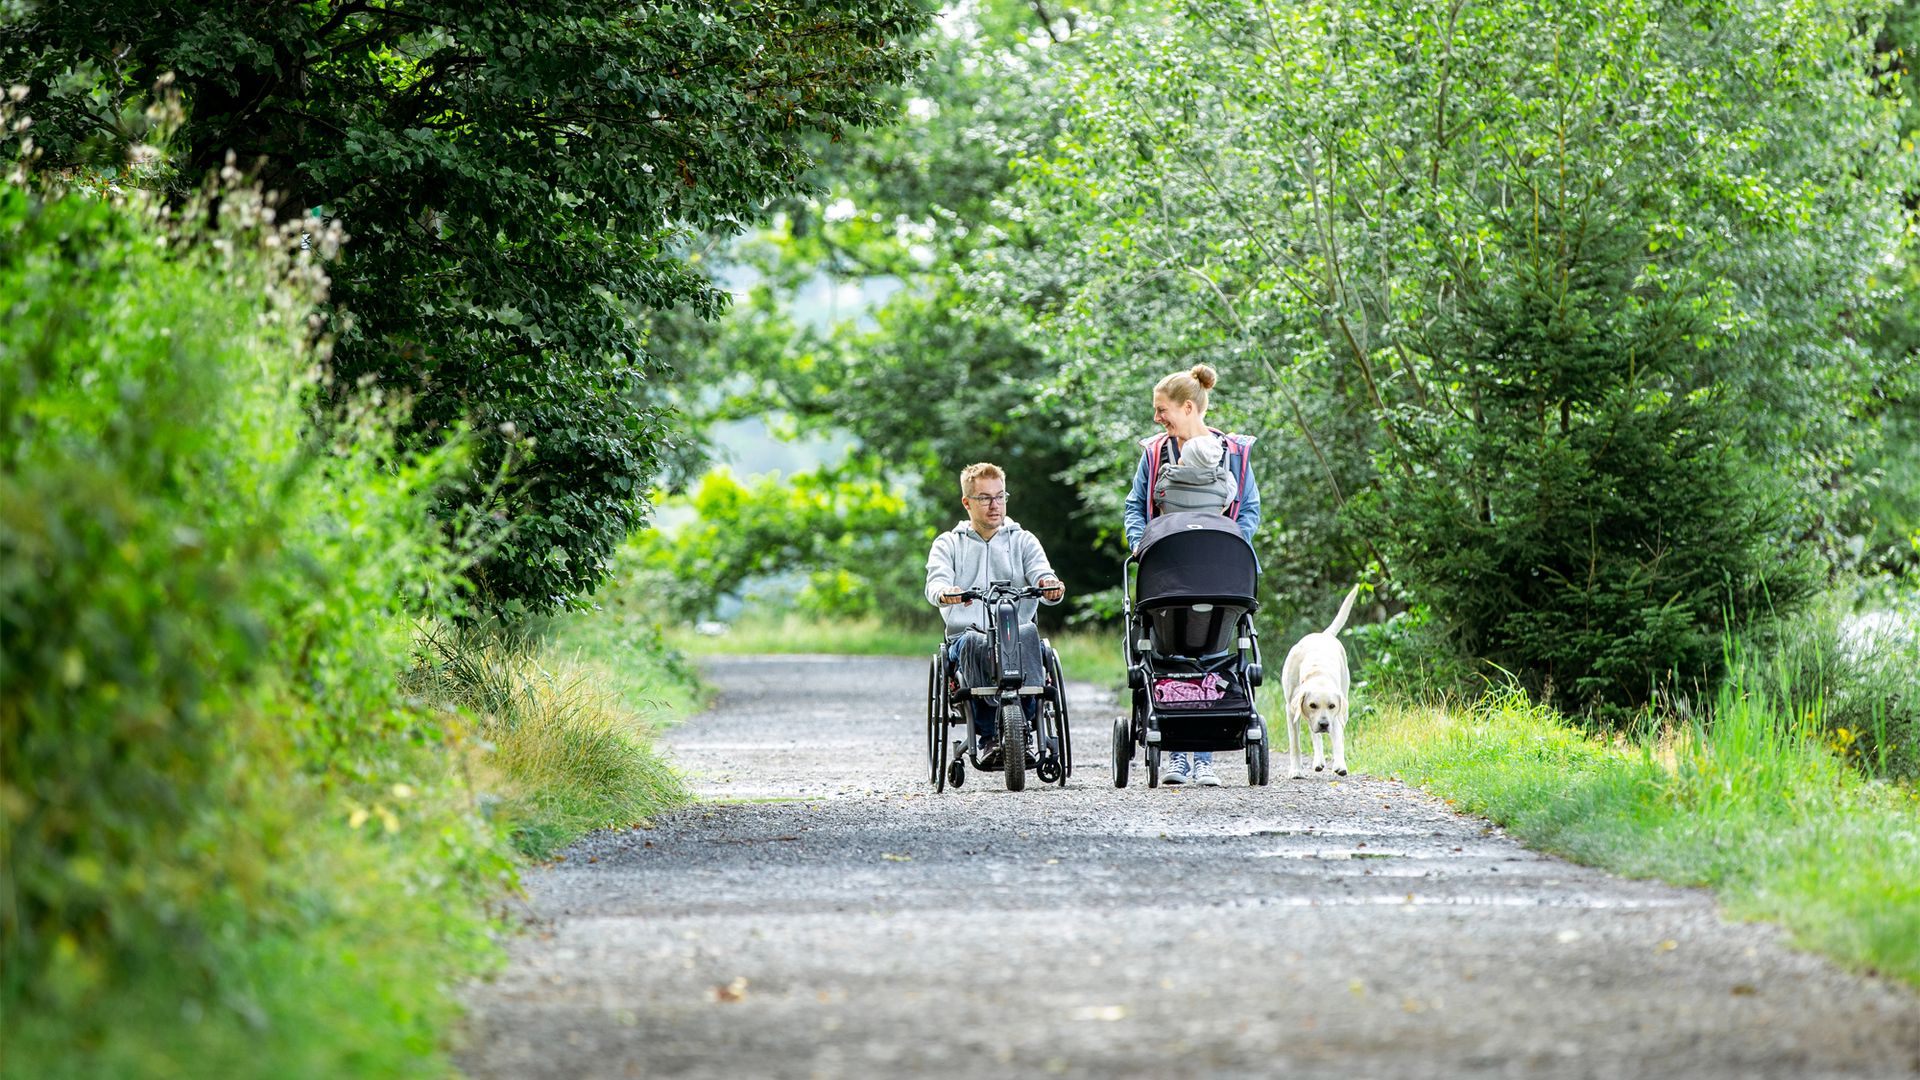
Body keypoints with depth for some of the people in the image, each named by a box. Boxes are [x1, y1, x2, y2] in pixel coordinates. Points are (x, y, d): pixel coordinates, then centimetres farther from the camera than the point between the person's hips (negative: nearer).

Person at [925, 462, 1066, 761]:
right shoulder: (949, 543, 18)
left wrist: (1050, 586, -24)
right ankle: (987, 735, -32)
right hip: (965, 633, 0)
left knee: (1030, 636, -36)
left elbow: (1041, 575, 3)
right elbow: (936, 582, -1)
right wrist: (944, 594, -27)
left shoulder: (1023, 541, 20)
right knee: (974, 643, -37)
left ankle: (1023, 725, -28)